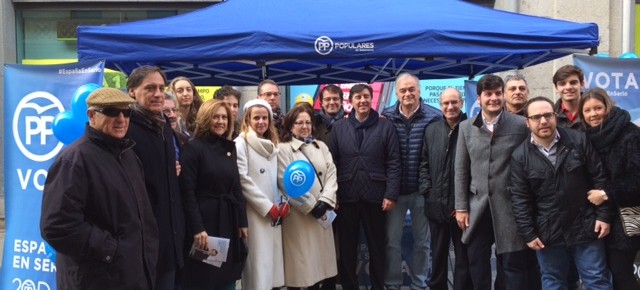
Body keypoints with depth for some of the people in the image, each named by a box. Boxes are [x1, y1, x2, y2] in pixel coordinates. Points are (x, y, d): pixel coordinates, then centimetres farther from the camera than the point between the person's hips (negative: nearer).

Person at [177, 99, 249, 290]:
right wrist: (197, 228, -21)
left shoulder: (230, 147, 11)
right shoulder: (193, 148, -9)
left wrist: (242, 222, 8)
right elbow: (187, 192, -14)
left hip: (229, 221, 6)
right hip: (204, 220, -6)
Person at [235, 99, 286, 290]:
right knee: (259, 262, -6)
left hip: (274, 213, 7)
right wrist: (267, 206, -12)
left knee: (273, 259, 8)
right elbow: (243, 180, -13)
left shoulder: (272, 144, 15)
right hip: (255, 213, -7)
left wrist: (283, 202, 2)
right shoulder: (241, 143, -6)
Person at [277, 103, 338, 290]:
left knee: (320, 260, 9)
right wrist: (311, 205, -11)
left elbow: (331, 174, 4)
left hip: (321, 212, 5)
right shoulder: (283, 149, -3)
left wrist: (325, 201, -11)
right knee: (300, 262, -1)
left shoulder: (321, 146, 13)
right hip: (298, 214, -5)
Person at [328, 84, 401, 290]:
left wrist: (391, 194, -8)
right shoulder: (339, 127, 6)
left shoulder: (386, 126, 2)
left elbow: (393, 163, -1)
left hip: (375, 196, -1)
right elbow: (332, 163, 4)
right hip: (346, 197, 1)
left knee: (377, 247, 10)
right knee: (346, 248, 9)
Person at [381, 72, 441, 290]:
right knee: (392, 240, 8)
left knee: (422, 241, 13)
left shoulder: (433, 117, -7)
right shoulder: (386, 117, -1)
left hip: (422, 189, -1)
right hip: (395, 189, 1)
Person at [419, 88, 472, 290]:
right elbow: (424, 163, 11)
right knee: (438, 254, 16)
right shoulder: (431, 130, 7)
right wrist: (426, 190, 0)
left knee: (464, 256, 9)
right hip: (437, 204, 4)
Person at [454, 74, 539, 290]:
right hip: (477, 207, 3)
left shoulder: (520, 125, -3)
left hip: (509, 207, -3)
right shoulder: (466, 127, 6)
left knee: (513, 265, 4)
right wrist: (461, 207, 3)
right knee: (477, 264, 12)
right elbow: (461, 170, 7)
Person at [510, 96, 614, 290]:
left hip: (585, 227, 0)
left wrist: (604, 215, -6)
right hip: (547, 233, 1)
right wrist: (528, 233, -7)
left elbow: (599, 179, -1)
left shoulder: (579, 141, -4)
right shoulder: (520, 156, -4)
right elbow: (519, 199, -4)